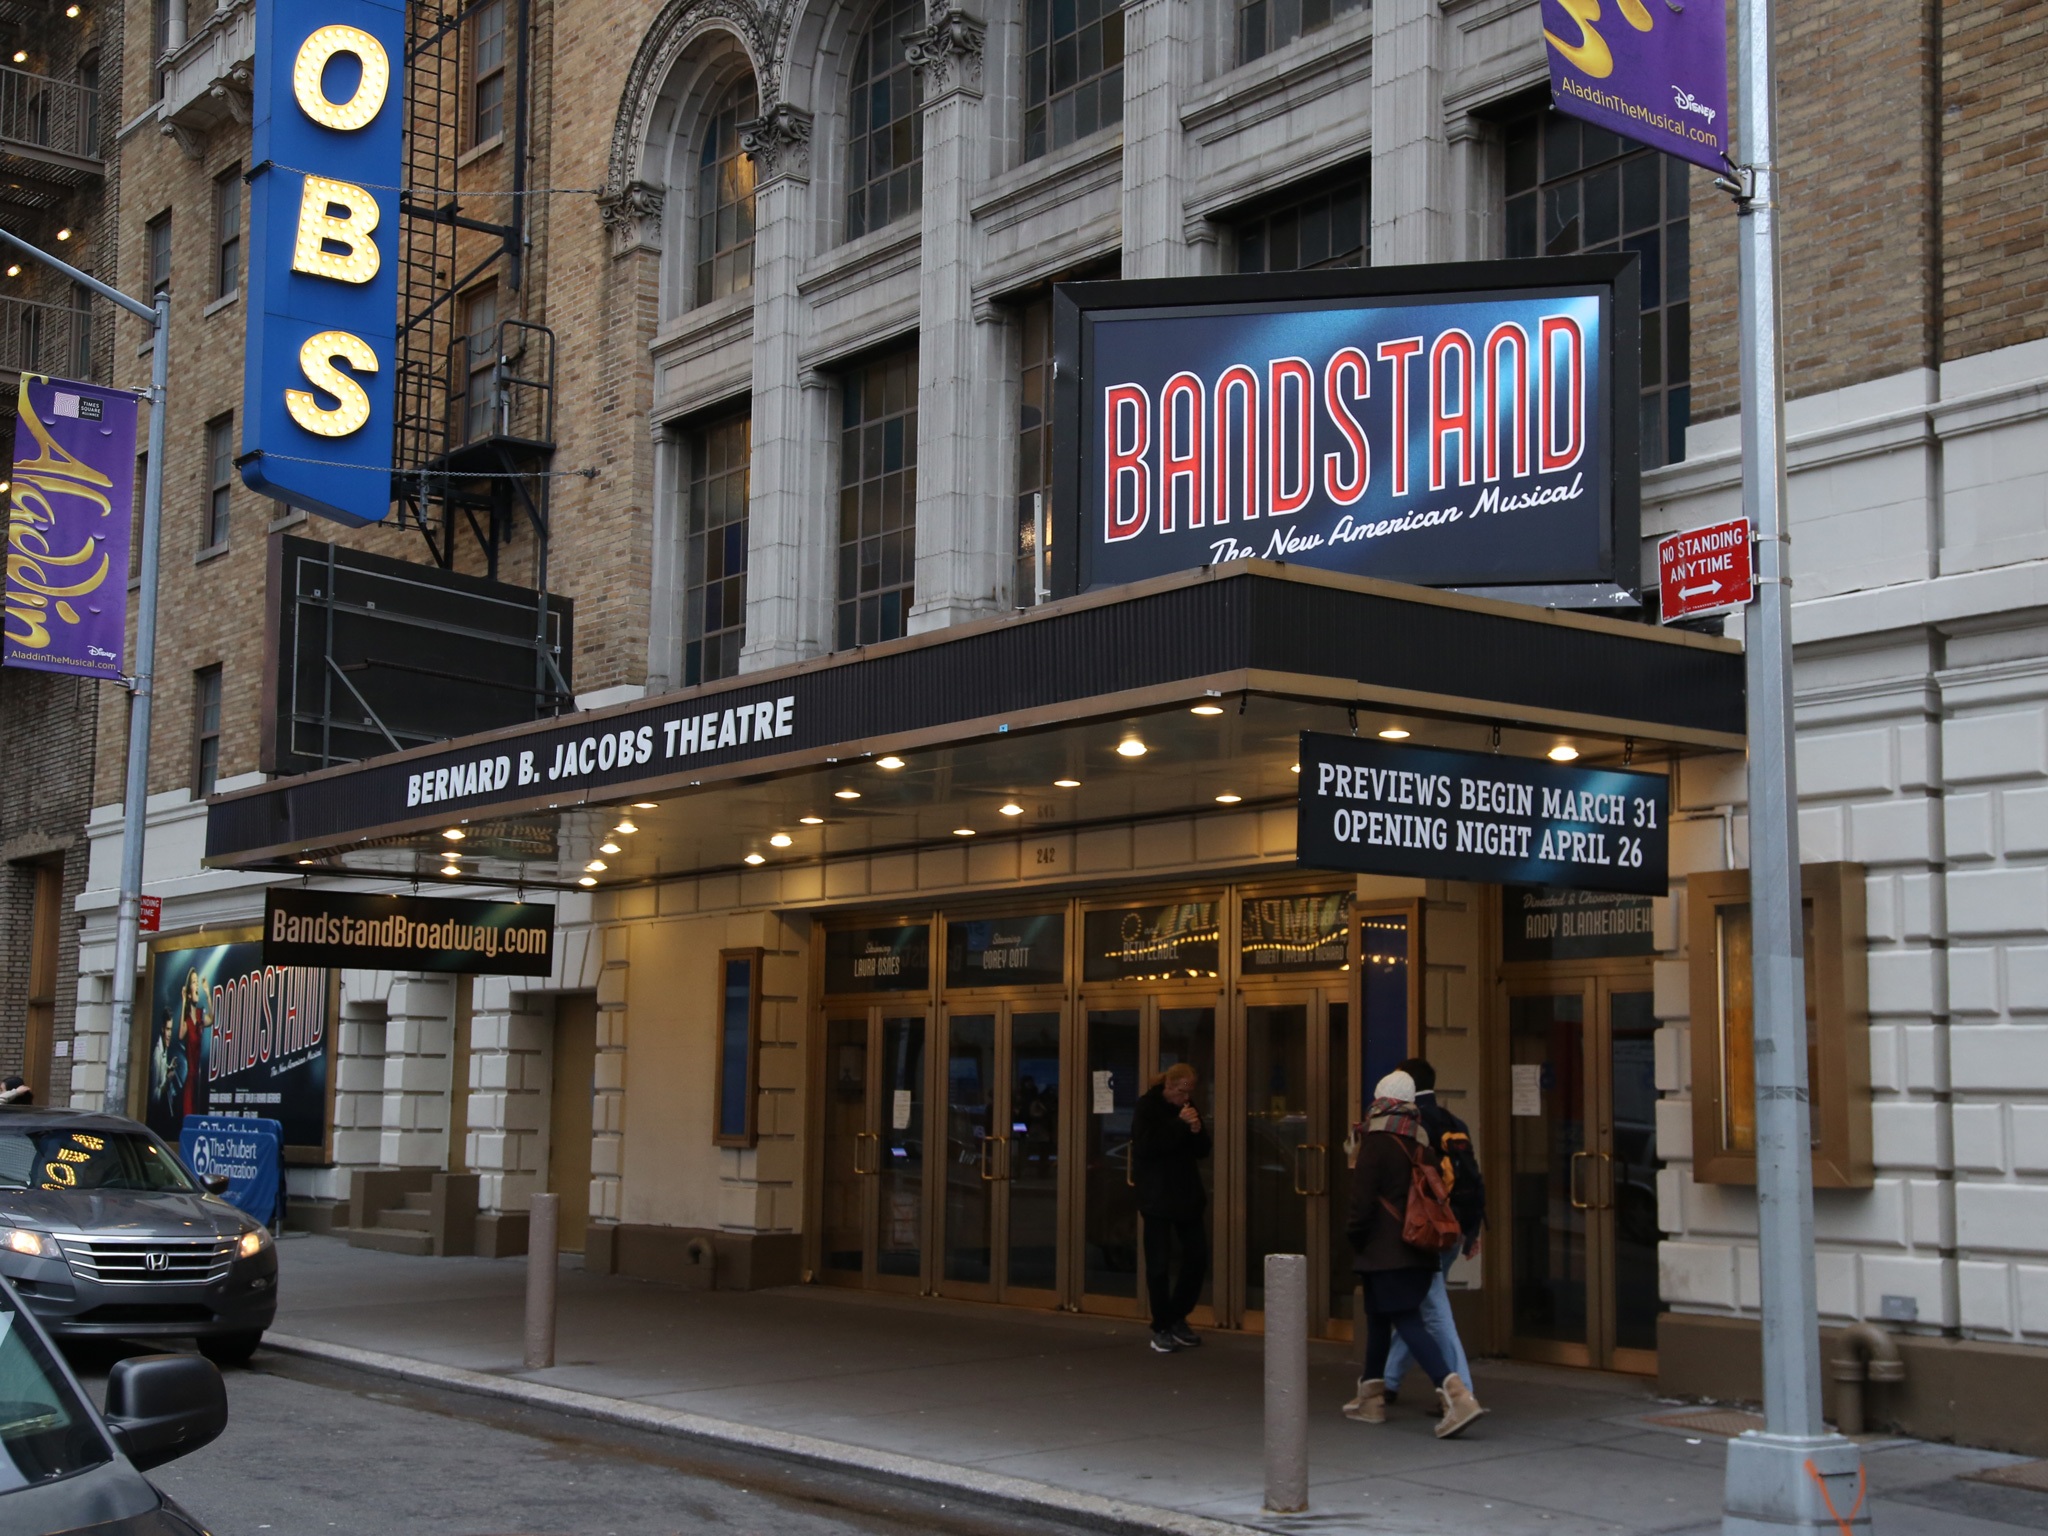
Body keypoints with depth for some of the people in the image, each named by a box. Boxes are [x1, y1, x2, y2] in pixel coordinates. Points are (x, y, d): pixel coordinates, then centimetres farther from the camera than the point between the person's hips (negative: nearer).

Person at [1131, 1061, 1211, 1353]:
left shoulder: (1189, 1107, 9)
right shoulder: (1147, 1106, -9)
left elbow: (1204, 1150, 10)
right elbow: (1145, 1145, -23)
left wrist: (1198, 1131, -11)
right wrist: (1179, 1125, -23)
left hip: (1188, 1194, 6)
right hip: (1157, 1196, -6)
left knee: (1198, 1258, 5)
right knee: (1159, 1264, -2)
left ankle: (1178, 1318, 22)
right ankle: (1161, 1328, 8)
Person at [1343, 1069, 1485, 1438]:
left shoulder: (1377, 1141, -12)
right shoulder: (1419, 1141, 10)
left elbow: (1363, 1199, -14)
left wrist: (1354, 1237, 0)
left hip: (1385, 1252, -8)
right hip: (1418, 1252, 8)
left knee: (1407, 1323, -10)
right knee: (1379, 1318, 20)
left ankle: (1457, 1395, -24)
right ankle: (1371, 1397, 29)